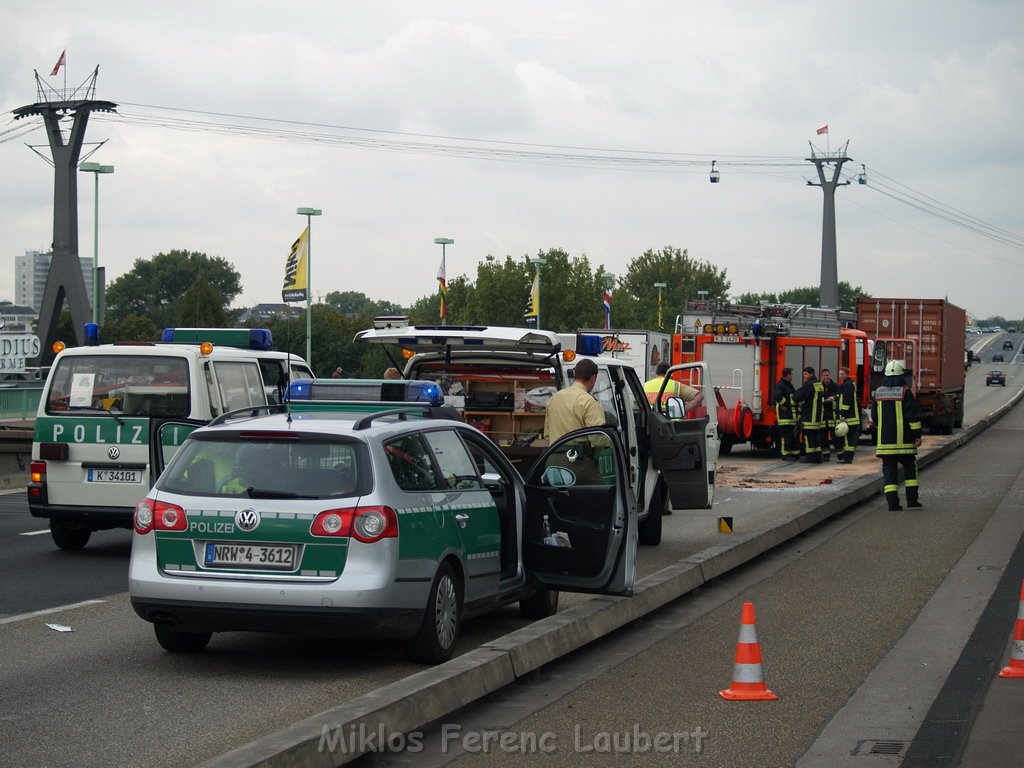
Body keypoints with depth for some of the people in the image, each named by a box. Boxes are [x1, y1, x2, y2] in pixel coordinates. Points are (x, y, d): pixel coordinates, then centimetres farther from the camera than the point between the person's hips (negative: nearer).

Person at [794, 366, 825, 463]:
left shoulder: (809, 385, -16)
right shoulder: (820, 385, 13)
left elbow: (798, 397, -19)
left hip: (809, 417, -9)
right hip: (818, 417, 9)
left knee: (808, 437, -4)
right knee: (817, 437, 12)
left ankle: (809, 457, -3)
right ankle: (817, 457, 13)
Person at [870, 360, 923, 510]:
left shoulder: (877, 393, 6)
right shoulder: (905, 392, -8)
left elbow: (874, 418, 15)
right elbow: (913, 415, -10)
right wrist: (917, 435, -5)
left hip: (884, 440, 3)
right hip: (904, 440, -3)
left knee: (889, 470, 4)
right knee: (910, 468, 11)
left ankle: (892, 502, -3)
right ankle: (912, 500, 7)